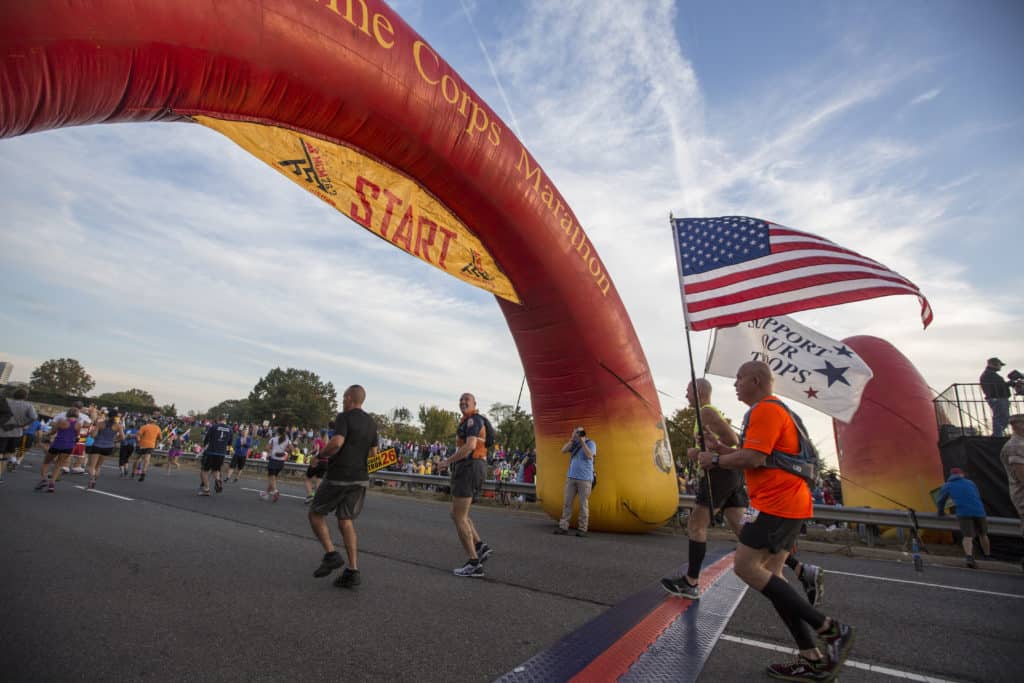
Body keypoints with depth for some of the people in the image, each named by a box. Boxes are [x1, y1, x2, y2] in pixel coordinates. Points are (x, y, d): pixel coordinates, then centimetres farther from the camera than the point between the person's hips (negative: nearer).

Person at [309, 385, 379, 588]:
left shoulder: (344, 417, -11)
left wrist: (321, 454, -8)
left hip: (339, 477, -6)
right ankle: (353, 571, 6)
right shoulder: (371, 423, 11)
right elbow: (373, 454, 14)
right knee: (346, 521, 11)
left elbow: (336, 443, -26)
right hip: (360, 478, 6)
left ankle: (331, 555, 3)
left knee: (315, 513, 13)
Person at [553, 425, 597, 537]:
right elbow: (563, 450, -4)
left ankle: (582, 529, 9)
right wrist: (572, 439, -11)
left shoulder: (590, 443, -1)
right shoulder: (573, 443, 9)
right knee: (567, 502, 1)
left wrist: (582, 441, -18)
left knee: (583, 504, 1)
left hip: (585, 478, -3)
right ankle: (563, 527, 5)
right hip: (571, 477, 4)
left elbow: (590, 455, -18)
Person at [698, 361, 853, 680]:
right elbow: (754, 455, 21)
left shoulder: (765, 409, -13)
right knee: (769, 573, 10)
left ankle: (829, 628, -4)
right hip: (787, 503, 11)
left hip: (779, 503, -11)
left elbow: (754, 458, -22)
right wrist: (719, 448, 11)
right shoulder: (772, 409, 21)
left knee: (745, 566, -9)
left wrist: (714, 460, -10)